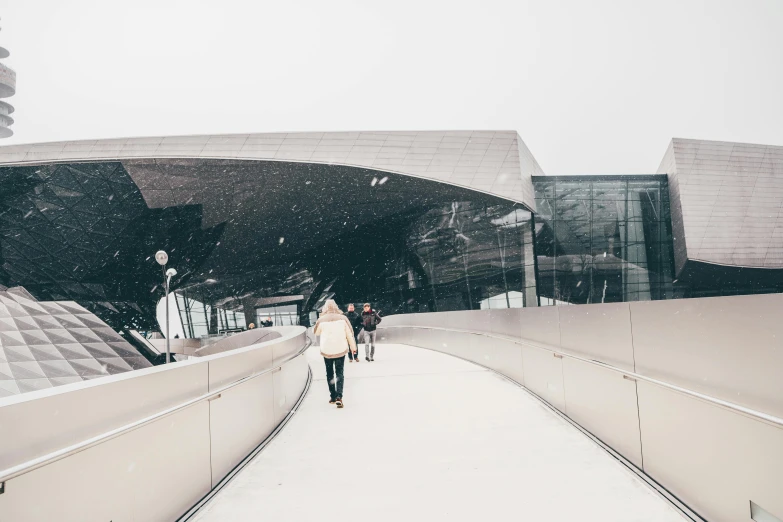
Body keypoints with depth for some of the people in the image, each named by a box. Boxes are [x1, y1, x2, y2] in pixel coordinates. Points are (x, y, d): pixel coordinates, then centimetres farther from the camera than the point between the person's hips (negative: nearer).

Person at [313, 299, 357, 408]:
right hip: (340, 350, 0)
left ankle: (333, 397, 17)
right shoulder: (343, 319, -4)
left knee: (330, 374, 15)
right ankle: (339, 397, -10)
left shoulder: (321, 320, -7)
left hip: (327, 351, 0)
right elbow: (349, 334, 2)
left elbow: (316, 332, 11)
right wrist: (353, 347, 13)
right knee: (339, 374, 4)